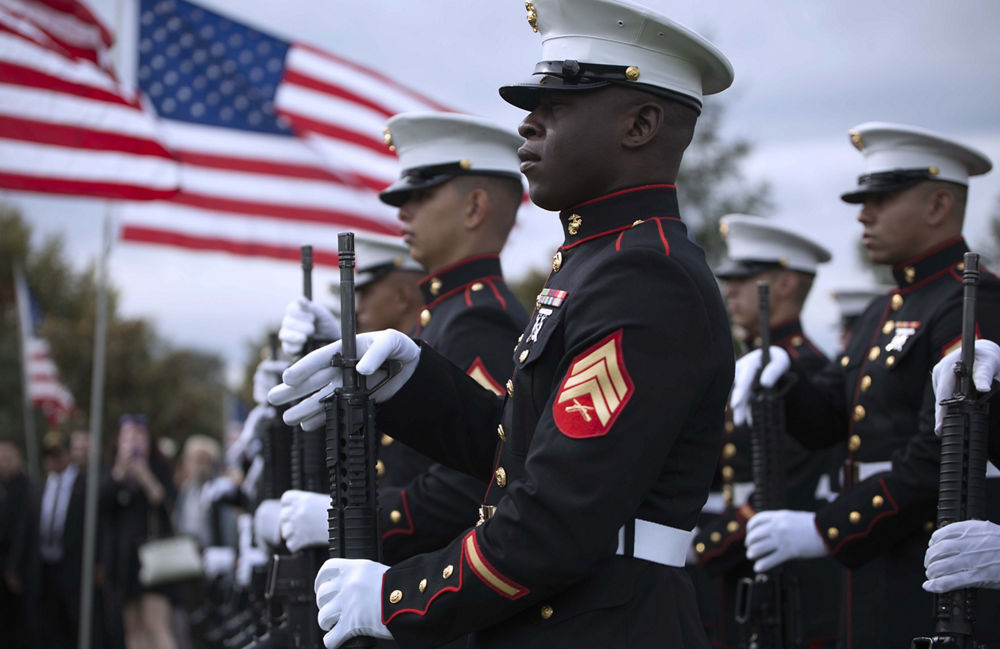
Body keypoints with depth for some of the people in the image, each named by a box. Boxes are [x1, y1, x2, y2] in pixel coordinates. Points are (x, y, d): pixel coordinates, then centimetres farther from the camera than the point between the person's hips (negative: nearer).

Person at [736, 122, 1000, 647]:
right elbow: (824, 419, 15)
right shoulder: (886, 312, 19)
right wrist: (777, 373, -7)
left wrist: (826, 530, -18)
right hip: (880, 562, 9)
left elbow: (942, 457, -21)